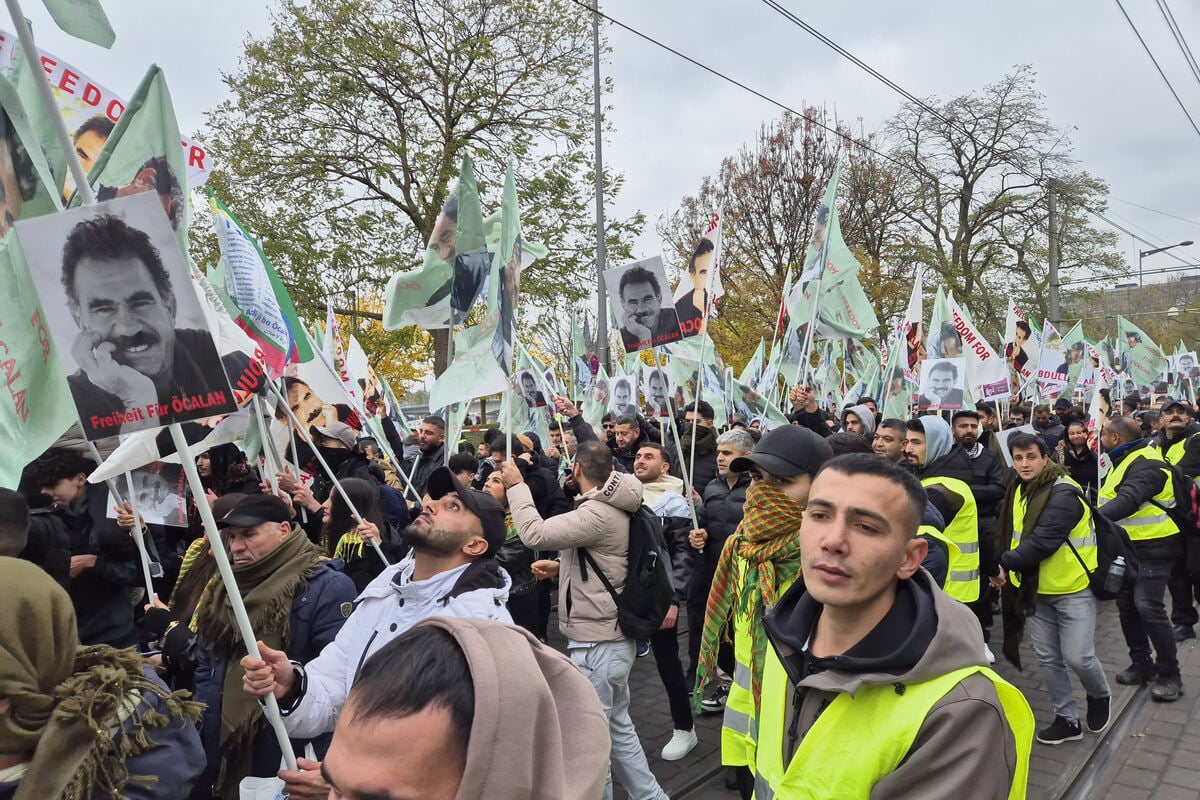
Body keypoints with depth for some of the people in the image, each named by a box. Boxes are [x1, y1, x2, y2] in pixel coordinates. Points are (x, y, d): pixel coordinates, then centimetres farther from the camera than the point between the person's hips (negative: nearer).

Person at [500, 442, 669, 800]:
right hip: (611, 636, 11)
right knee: (617, 727, 22)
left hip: (597, 642, -11)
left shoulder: (599, 513, -23)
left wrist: (517, 485, -18)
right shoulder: (610, 507, 10)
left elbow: (535, 534, -30)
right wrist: (561, 566, 9)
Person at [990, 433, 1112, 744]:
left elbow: (1043, 541, -28)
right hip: (1038, 591, 7)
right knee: (1047, 659, 10)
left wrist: (1004, 564, -23)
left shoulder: (1063, 494, -20)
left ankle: (1099, 695, 27)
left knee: (1078, 657, -6)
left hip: (1074, 589, -7)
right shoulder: (1020, 491, 5)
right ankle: (1067, 719, 25)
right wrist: (1011, 570, -1)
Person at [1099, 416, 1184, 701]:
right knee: (1127, 604, 13)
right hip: (1126, 546, 10)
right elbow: (1110, 497, 17)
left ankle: (1169, 674, 3)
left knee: (1148, 607, -11)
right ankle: (1141, 664, 26)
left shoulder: (1146, 465, -21)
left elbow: (1129, 499, -39)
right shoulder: (1124, 461, 12)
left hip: (1152, 548, -10)